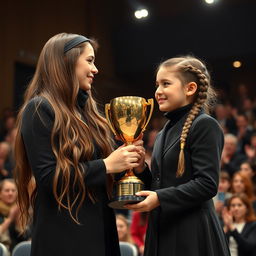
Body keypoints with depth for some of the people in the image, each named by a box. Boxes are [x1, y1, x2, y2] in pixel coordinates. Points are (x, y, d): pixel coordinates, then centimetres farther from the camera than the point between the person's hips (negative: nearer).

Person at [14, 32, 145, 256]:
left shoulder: (86, 108, 14)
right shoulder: (39, 109, -11)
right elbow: (47, 177, -18)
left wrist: (126, 161, -1)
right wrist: (106, 165, -18)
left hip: (99, 229, 8)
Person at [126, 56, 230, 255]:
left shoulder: (205, 126, -8)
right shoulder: (164, 133, 17)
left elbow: (207, 184, -16)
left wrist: (159, 198, -21)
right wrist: (141, 168, 1)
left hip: (192, 234, -7)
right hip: (162, 229, 7)